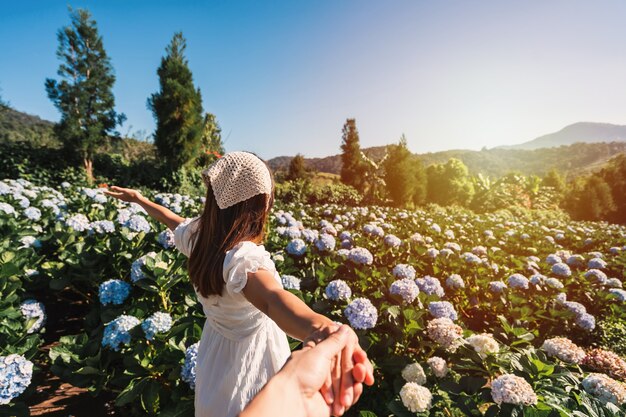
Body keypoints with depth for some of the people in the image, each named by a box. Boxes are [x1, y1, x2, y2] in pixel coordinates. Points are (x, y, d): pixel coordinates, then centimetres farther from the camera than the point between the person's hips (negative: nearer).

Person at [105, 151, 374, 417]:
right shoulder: (245, 258, -40)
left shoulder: (196, 233, -14)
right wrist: (321, 328, -80)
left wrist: (139, 199, 28)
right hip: (251, 355, -6)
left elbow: (172, 219, 6)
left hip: (215, 348, 6)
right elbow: (272, 298, -60)